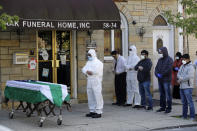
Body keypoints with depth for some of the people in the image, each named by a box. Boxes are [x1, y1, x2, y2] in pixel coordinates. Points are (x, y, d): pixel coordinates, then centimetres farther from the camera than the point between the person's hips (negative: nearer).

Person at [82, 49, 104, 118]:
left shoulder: (98, 62, -4)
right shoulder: (88, 62, 20)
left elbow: (97, 71, -19)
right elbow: (84, 69, 9)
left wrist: (88, 71, -7)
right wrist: (87, 72, -13)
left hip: (96, 82, -8)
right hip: (89, 81, 8)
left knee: (97, 96, -9)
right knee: (90, 97, 9)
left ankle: (98, 112, -9)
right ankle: (92, 111, 18)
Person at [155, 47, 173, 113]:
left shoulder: (169, 59, -6)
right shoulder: (160, 60, 15)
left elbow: (168, 69, -17)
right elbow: (156, 67, 12)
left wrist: (161, 75, -14)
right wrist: (157, 74, -7)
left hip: (166, 80, -7)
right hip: (160, 80, 7)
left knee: (168, 94, -4)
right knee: (162, 94, 11)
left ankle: (169, 108, 0)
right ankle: (163, 107, 19)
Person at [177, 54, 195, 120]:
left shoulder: (190, 67, -9)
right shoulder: (182, 66, 15)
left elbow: (189, 77, -18)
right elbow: (178, 74, 11)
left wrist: (180, 79, -7)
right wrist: (181, 78, -11)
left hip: (188, 87, -7)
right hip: (182, 87, 7)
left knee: (190, 102, -8)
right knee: (184, 102, 12)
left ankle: (192, 116, -5)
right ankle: (184, 115, 18)